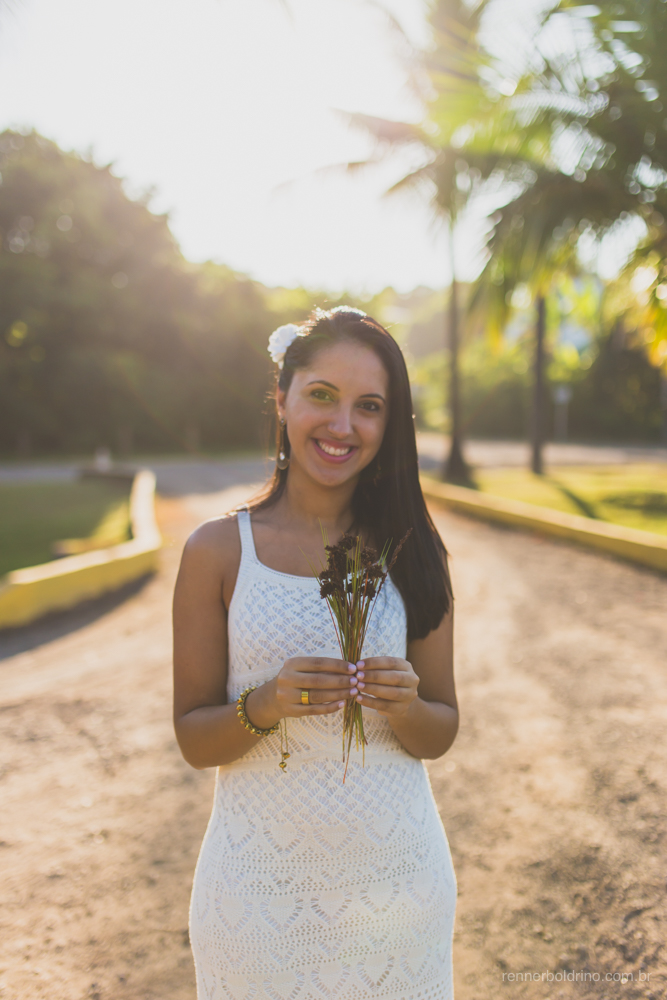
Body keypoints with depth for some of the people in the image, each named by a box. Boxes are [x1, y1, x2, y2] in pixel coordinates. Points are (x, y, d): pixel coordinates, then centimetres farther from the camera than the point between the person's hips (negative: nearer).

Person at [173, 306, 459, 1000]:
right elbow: (193, 740, -3)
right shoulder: (218, 551, -7)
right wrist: (265, 705, -23)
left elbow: (442, 734, 5)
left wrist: (404, 707, -17)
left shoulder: (410, 552, -1)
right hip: (262, 887, -1)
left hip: (397, 880, 2)